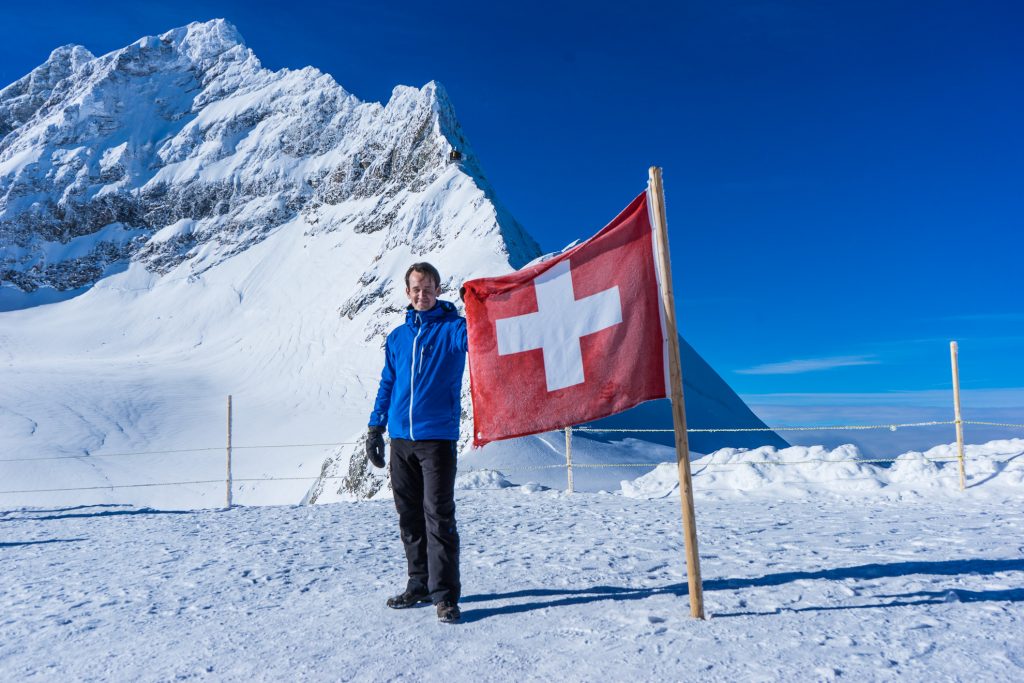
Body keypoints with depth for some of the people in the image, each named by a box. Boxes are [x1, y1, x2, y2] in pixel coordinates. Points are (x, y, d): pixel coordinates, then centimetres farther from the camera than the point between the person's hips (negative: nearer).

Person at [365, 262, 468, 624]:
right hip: (401, 439, 5)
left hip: (437, 437, -5)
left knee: (439, 517, -5)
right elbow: (387, 384, 18)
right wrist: (375, 428, 13)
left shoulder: (454, 328, 0)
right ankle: (419, 584, 26)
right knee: (409, 518, 12)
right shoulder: (397, 337, 14)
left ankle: (445, 594, 4)